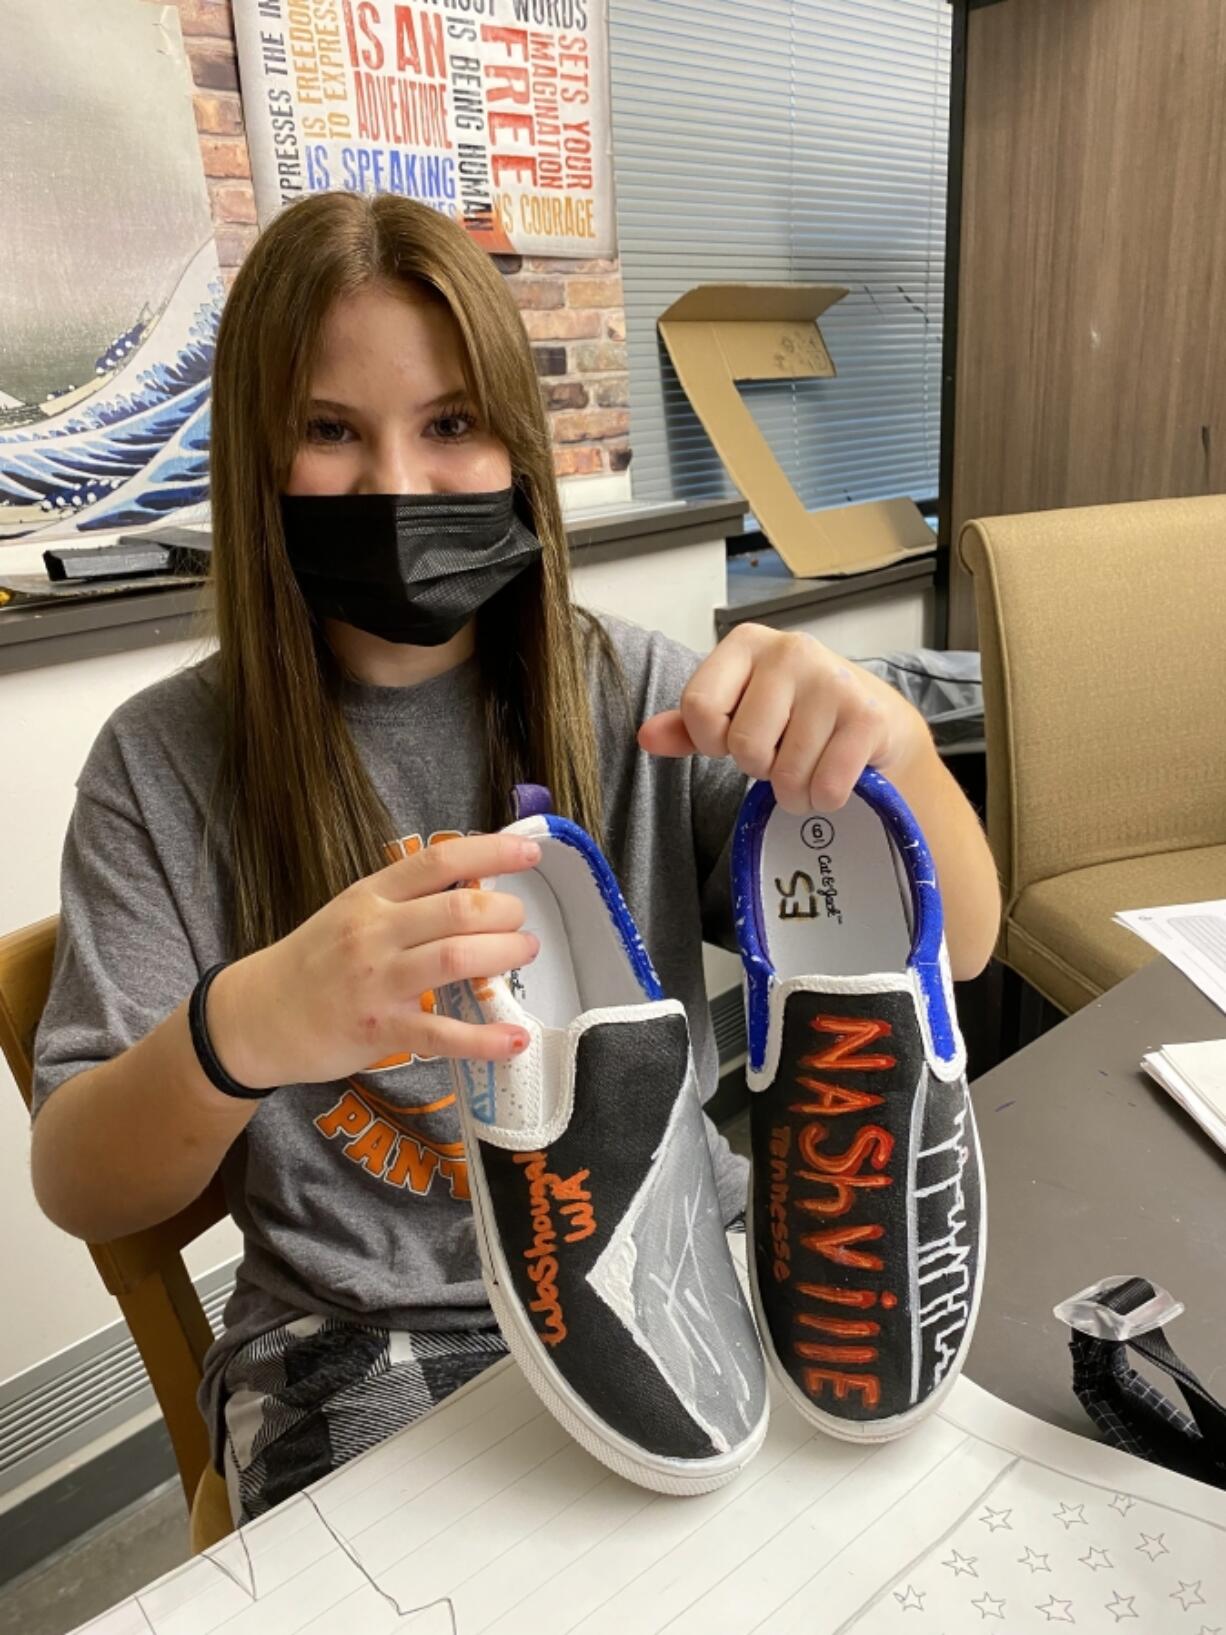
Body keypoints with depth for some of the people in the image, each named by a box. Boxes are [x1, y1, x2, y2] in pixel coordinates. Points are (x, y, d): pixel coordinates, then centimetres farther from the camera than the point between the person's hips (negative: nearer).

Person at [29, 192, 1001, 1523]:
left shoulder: (632, 700, -1)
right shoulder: (170, 765, -4)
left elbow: (953, 949, -7)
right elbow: (76, 1190, -8)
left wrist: (888, 748, -30)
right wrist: (240, 1034, -32)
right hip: (360, 1342, -1)